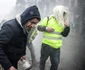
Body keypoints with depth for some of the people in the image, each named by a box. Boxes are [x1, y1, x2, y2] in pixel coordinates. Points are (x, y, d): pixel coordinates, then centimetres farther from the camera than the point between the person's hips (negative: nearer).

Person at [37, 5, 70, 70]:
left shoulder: (62, 22, 6)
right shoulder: (48, 19, -8)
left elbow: (64, 34, 5)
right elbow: (39, 27, -4)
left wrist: (67, 27, -11)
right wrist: (46, 28, -22)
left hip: (56, 47, 3)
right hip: (46, 44, -3)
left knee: (55, 63, 11)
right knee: (43, 59, 18)